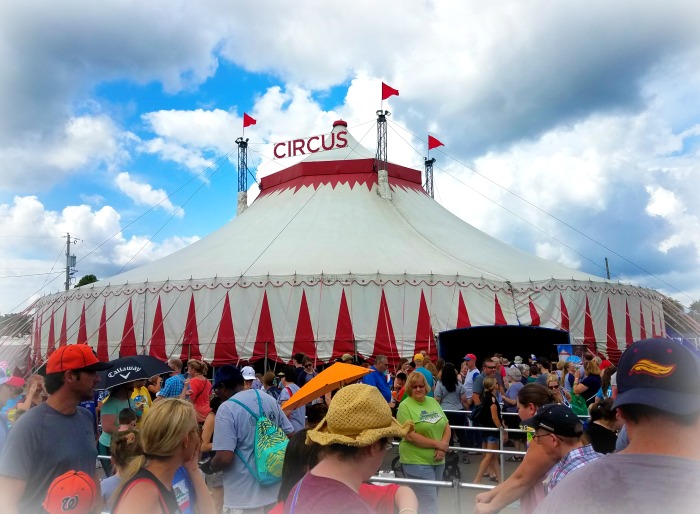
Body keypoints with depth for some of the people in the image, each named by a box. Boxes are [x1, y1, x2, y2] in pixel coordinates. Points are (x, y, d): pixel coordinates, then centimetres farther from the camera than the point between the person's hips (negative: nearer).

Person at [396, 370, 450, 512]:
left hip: (438, 460, 6)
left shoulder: (433, 402, 8)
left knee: (430, 500, 17)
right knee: (430, 505, -4)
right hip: (417, 462, -6)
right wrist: (437, 444, -15)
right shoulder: (405, 406, -11)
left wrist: (443, 448, -9)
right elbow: (410, 436, -18)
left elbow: (446, 427, 9)